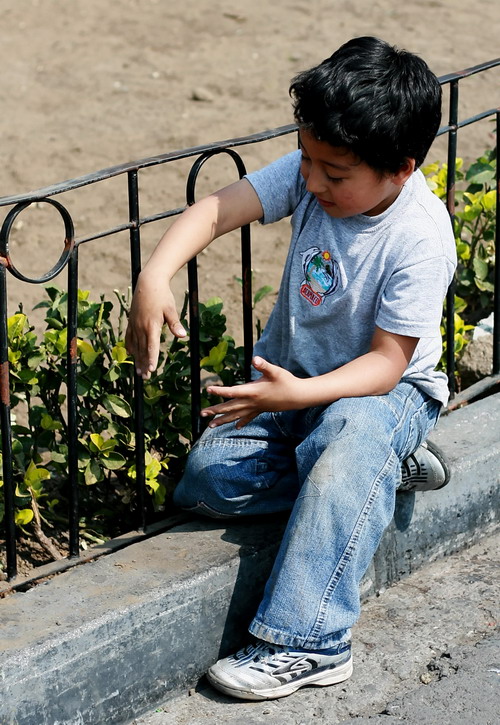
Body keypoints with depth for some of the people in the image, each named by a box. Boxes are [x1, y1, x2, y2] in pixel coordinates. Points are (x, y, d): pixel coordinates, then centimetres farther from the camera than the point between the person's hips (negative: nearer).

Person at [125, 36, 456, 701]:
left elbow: (386, 362, -25)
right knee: (207, 481, -12)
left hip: (381, 385, -6)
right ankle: (379, 470, 1)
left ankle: (306, 644, -34)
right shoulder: (311, 175, -13)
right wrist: (155, 277, -42)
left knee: (348, 445, -39)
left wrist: (298, 394, -39)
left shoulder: (420, 238, -26)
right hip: (291, 372, 6)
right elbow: (214, 211, -23)